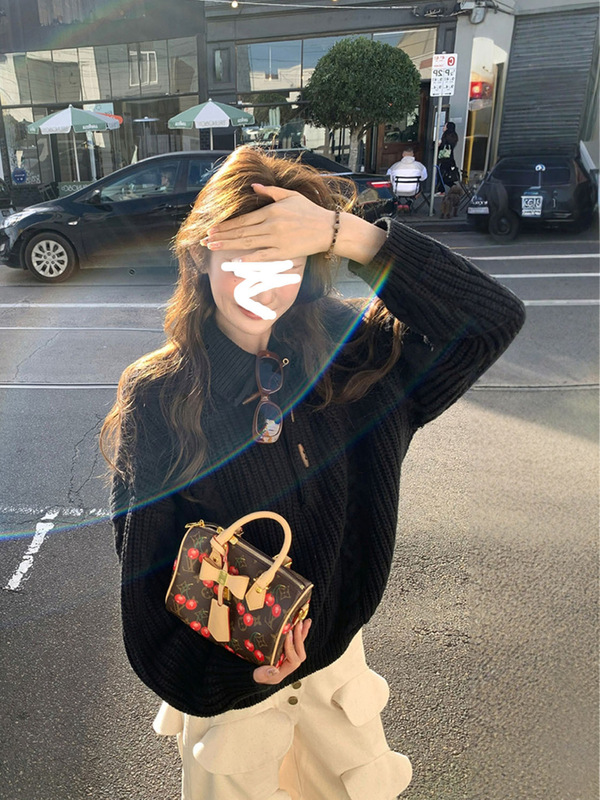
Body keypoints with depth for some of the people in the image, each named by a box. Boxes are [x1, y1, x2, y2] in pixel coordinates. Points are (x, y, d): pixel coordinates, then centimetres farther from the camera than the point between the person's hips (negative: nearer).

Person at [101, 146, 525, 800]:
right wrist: (234, 669, -20)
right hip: (227, 673, -2)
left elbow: (494, 319, -25)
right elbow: (146, 566, -14)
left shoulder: (346, 355, -14)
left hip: (334, 649, 3)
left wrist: (350, 235, -33)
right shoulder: (156, 397, -21)